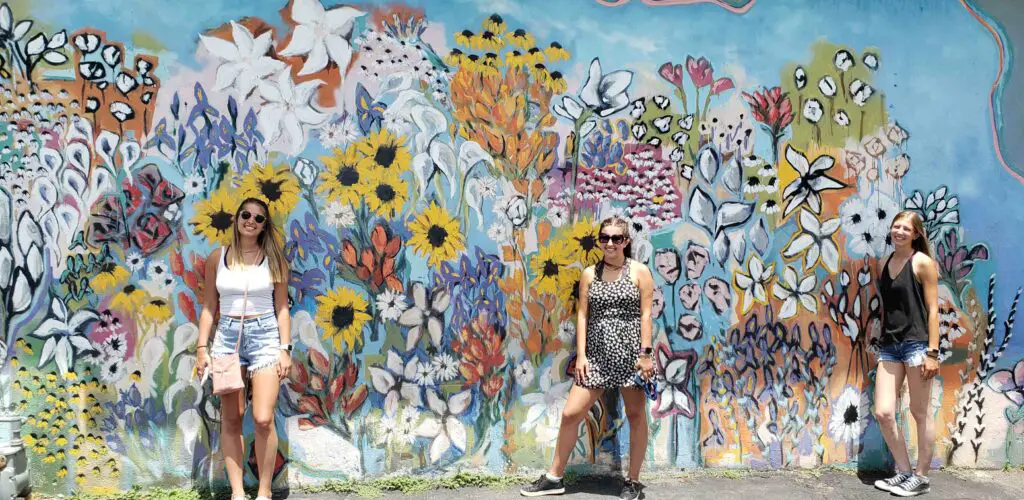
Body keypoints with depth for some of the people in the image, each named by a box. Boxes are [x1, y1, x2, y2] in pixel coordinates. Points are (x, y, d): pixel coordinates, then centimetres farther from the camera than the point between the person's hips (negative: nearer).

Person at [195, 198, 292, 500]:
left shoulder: (274, 259, 3)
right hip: (227, 337, 2)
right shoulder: (217, 258, 7)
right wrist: (202, 347, 2)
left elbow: (282, 307, 3)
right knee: (230, 419, 4)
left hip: (265, 337, -2)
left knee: (263, 419, -9)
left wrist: (285, 348, -4)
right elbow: (209, 307, 9)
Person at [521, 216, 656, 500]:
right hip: (597, 354, 3)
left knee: (636, 416, 6)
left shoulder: (640, 271, 0)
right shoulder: (590, 274, 8)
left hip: (629, 353, -3)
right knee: (570, 413, 1)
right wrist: (581, 355, -1)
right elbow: (582, 315, 6)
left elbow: (646, 314, -4)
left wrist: (646, 353, -10)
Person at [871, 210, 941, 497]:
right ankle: (904, 472, 17)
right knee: (883, 413, 1)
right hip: (889, 345, 6)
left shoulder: (923, 263, -5)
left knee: (920, 413, 5)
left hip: (916, 343, -6)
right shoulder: (886, 263, 12)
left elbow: (932, 309, -9)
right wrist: (881, 339, 14)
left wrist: (932, 352, -14)